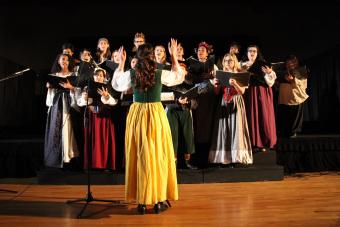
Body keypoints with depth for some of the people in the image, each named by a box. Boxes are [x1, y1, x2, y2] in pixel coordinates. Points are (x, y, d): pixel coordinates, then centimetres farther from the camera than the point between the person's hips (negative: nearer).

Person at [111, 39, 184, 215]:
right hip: (156, 115, -1)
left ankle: (142, 201, 17)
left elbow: (115, 84, 17)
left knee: (139, 157, 10)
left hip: (137, 116, 1)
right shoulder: (160, 74, -5)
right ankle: (158, 199, 17)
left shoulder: (131, 74, -3)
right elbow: (179, 77, 14)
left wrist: (121, 62, 20)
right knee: (159, 157, 9)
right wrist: (174, 56, 17)